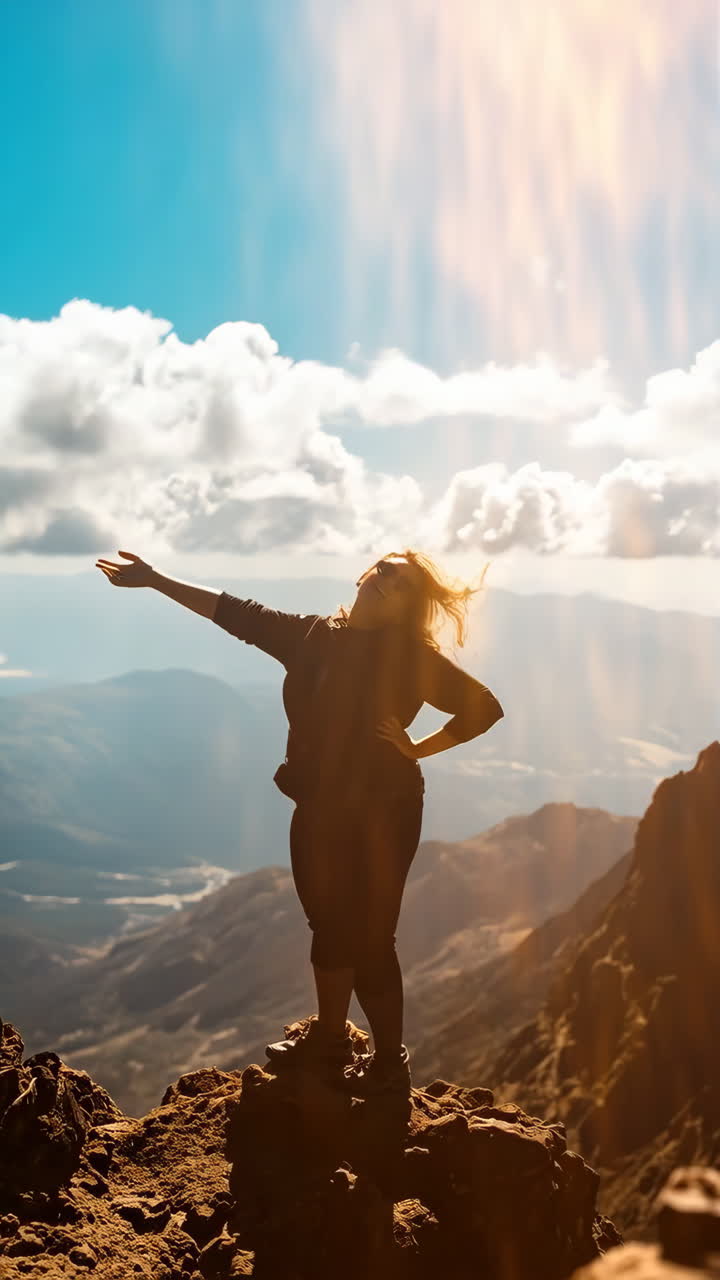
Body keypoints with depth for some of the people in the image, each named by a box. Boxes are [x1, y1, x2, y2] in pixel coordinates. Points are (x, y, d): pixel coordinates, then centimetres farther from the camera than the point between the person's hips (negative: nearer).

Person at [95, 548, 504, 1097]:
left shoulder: (412, 656, -9)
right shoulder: (313, 636, 5)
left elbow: (485, 707, -8)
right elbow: (237, 614, 7)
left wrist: (416, 749, -12)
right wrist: (155, 579, 6)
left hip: (379, 812, -6)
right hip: (319, 809, 6)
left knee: (369, 935, -1)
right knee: (330, 924, 19)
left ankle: (390, 1061, 17)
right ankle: (330, 1037, 38)